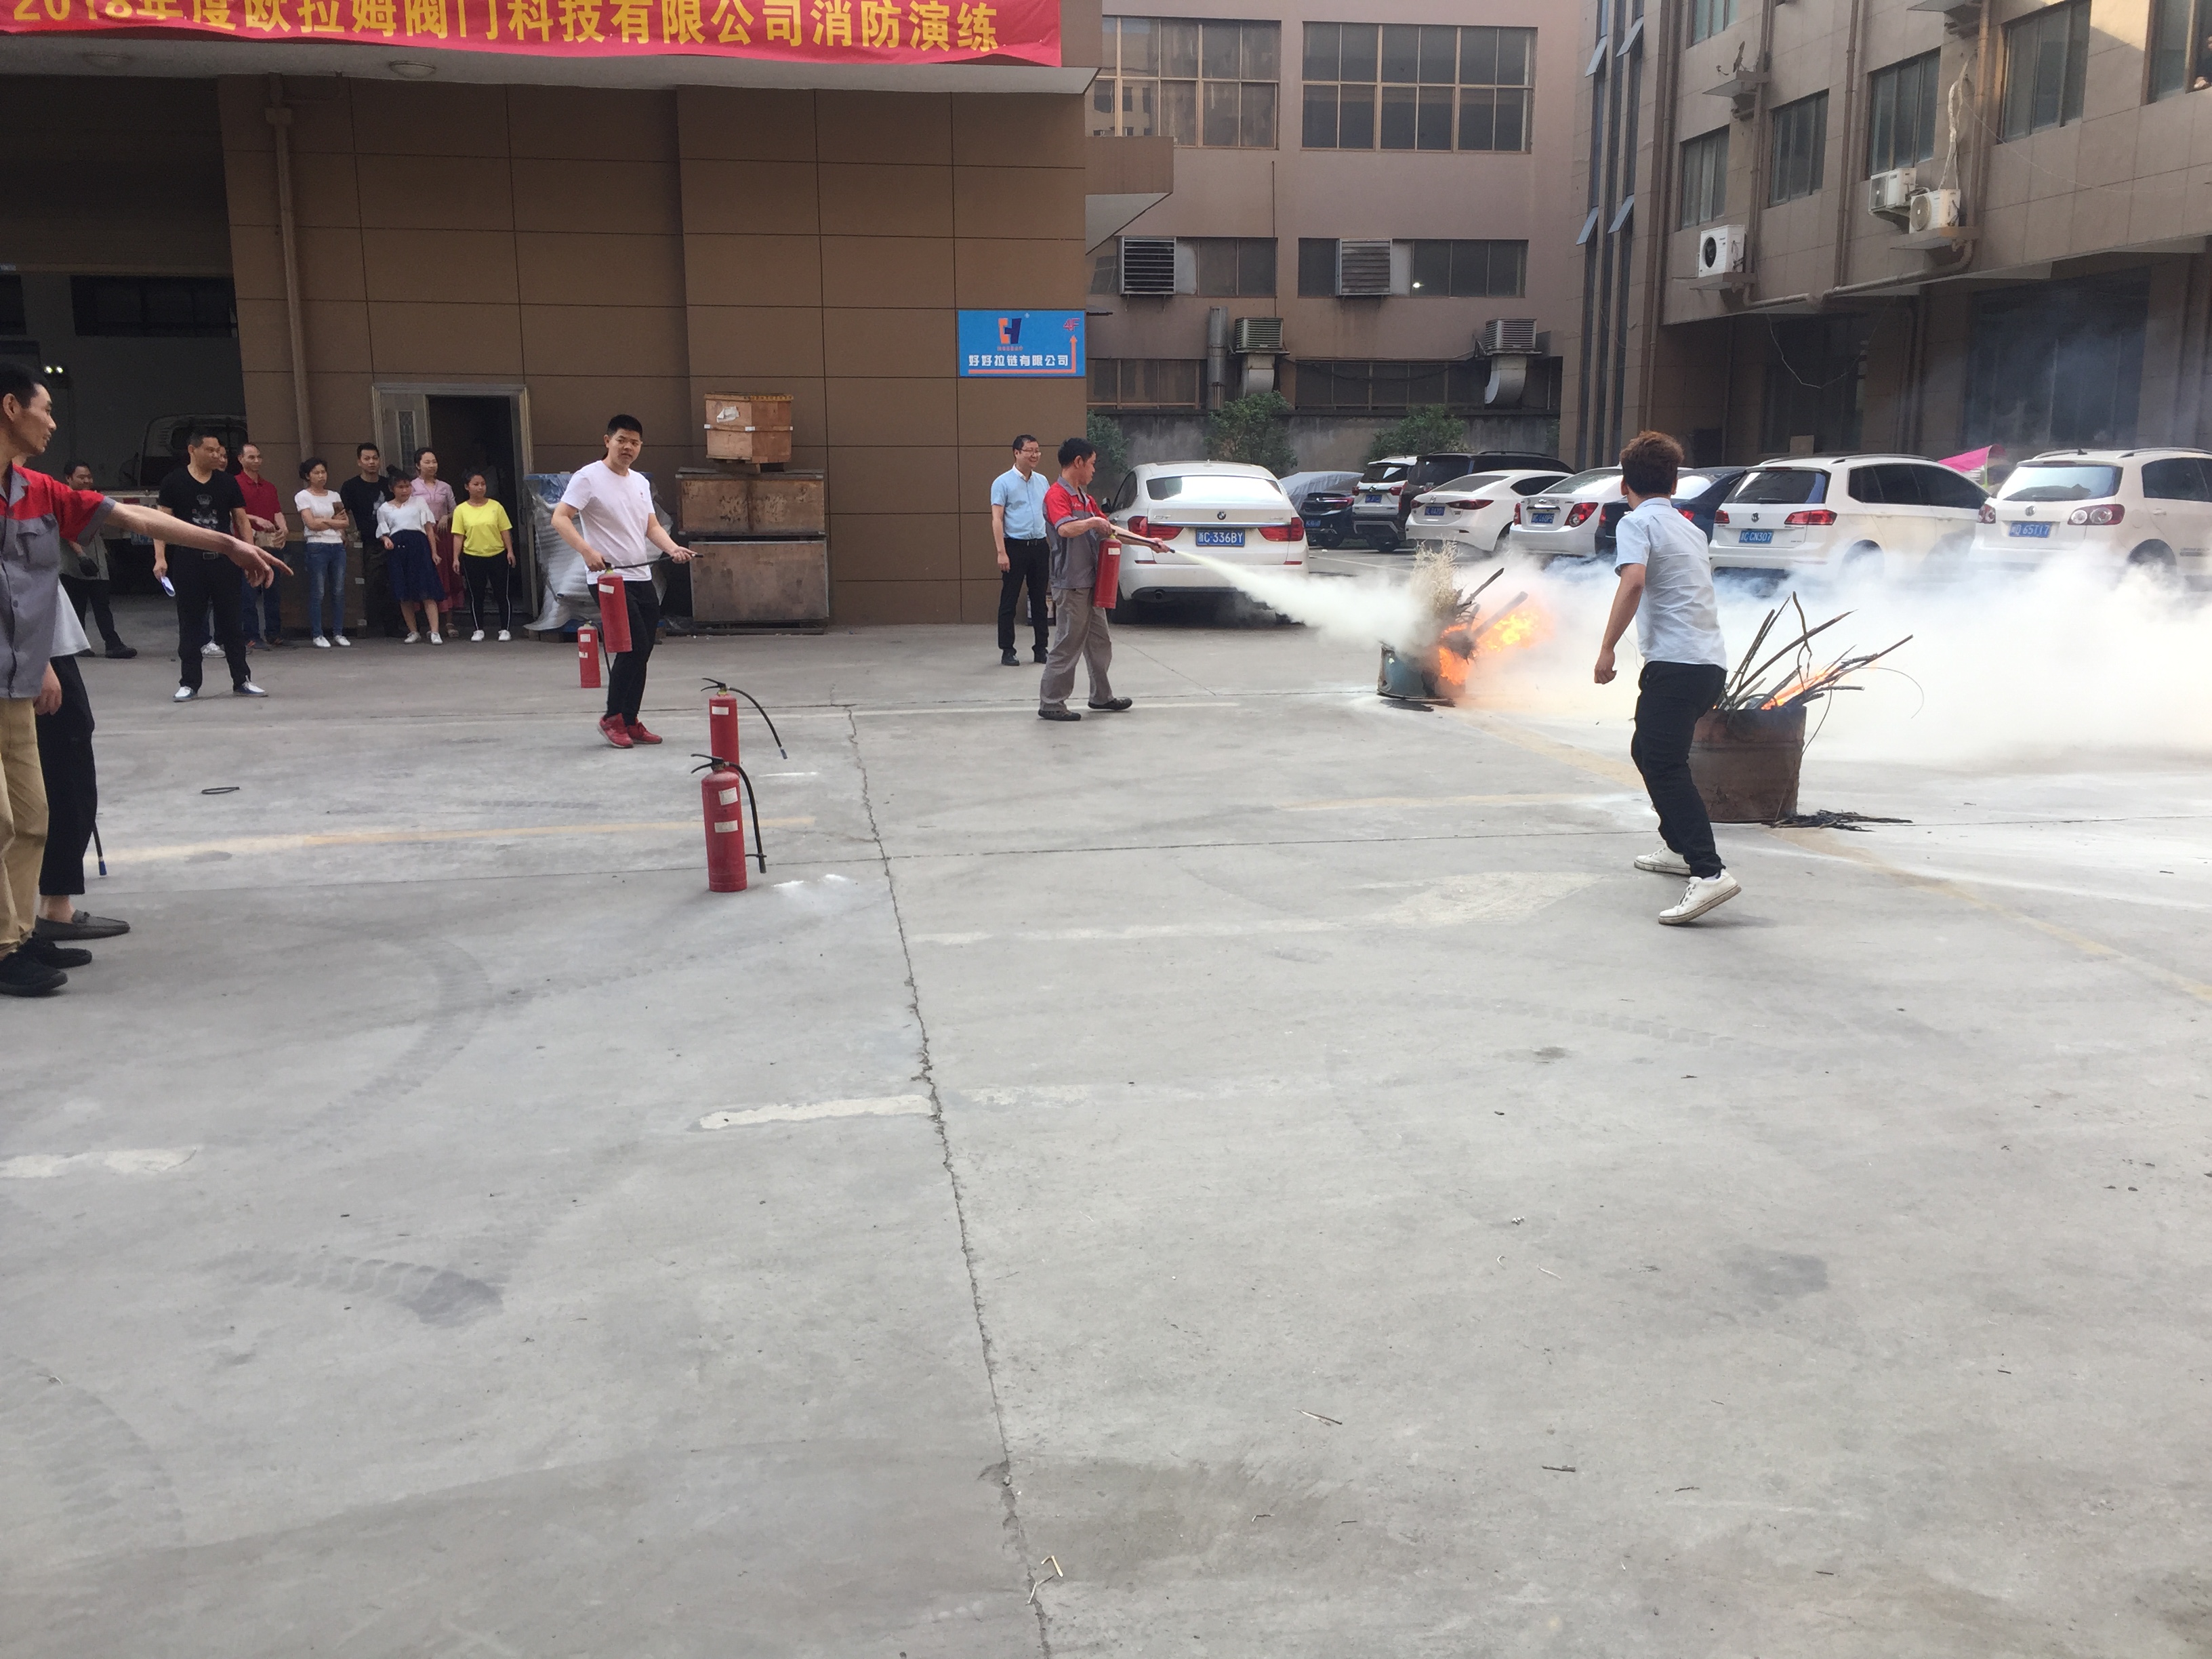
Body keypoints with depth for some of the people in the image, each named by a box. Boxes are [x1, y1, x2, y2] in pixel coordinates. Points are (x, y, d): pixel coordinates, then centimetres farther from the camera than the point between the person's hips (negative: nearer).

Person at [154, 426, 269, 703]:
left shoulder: (227, 482, 7)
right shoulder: (174, 483, 0)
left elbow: (241, 520, 9)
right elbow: (164, 523, 0)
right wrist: (160, 557, -10)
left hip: (223, 561, 2)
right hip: (188, 563, -2)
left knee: (231, 622, 6)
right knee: (190, 625, 4)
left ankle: (241, 681, 12)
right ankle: (189, 684, 10)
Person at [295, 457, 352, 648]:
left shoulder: (334, 496, 15)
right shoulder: (303, 497, 3)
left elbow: (345, 522, 6)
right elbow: (311, 523, -8)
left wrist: (324, 521, -5)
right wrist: (335, 521, 1)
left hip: (338, 546, 4)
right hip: (317, 547, -4)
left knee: (339, 591, 2)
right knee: (317, 592, -3)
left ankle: (338, 633, 9)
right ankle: (318, 635, 2)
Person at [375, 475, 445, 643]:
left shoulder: (419, 503, 12)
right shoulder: (385, 508, 15)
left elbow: (429, 528, 8)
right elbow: (383, 532, 16)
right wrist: (386, 540, -8)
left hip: (419, 547, -2)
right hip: (397, 549, 2)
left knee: (427, 592, -10)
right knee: (404, 594, 4)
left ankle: (435, 632, -14)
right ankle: (413, 631, 14)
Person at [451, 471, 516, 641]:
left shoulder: (495, 506, 2)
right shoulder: (461, 510, 1)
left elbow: (505, 531, 4)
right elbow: (459, 536, 1)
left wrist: (510, 551, -4)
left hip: (497, 555, 0)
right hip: (473, 557, 0)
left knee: (503, 594, 3)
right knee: (476, 595, 6)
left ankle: (505, 629, 12)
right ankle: (479, 630, 17)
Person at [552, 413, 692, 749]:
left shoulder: (640, 482, 16)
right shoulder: (588, 478, -8)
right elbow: (560, 518, -14)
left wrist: (673, 548, -4)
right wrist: (587, 551, -29)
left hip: (643, 579, 8)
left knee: (641, 653, 8)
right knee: (634, 648, -13)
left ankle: (630, 722, 17)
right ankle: (612, 718, 0)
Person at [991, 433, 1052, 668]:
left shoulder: (1042, 481, 12)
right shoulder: (1003, 482, -5)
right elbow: (997, 519, -9)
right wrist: (1001, 552, -17)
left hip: (1040, 546, 5)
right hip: (1015, 546, -5)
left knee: (1040, 600, 10)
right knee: (1009, 601, 0)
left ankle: (1041, 648, 17)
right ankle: (1007, 651, 5)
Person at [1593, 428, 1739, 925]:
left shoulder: (1638, 521, -3)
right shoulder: (1690, 529, 23)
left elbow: (1633, 580, -21)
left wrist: (1607, 648, -20)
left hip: (1676, 661, -9)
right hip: (1711, 661, 9)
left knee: (1664, 766, -15)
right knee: (1648, 750, 25)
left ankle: (1709, 873, -28)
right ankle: (1680, 847, 33)